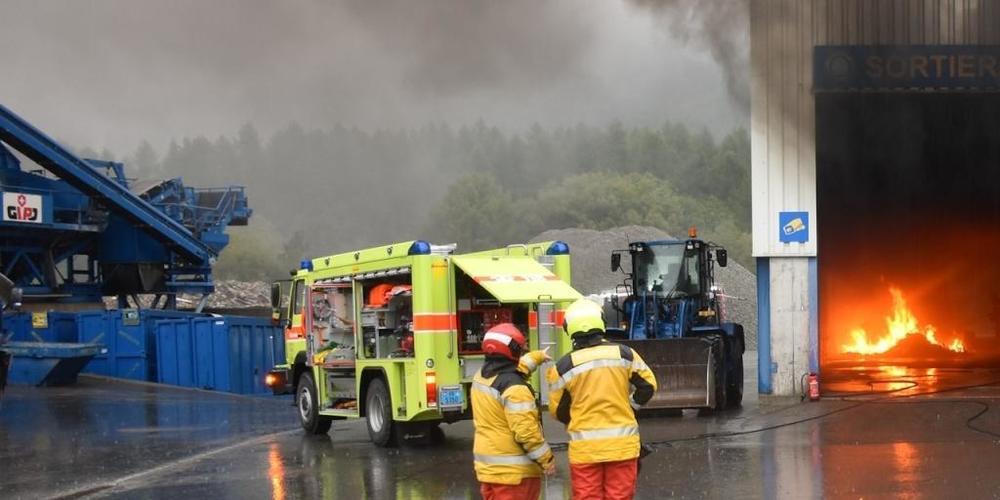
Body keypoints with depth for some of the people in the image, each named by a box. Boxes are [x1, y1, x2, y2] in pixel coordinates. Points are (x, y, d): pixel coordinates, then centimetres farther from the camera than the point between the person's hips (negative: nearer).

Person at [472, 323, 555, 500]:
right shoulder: (514, 388, -21)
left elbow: (514, 368, 27)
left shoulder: (481, 377, 6)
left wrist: (538, 356, 41)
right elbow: (526, 431, -24)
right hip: (515, 471, -8)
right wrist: (547, 459, -13)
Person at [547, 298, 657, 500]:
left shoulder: (564, 367, -6)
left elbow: (558, 411, 2)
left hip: (585, 448, -1)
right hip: (622, 445, 1)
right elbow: (648, 386, 5)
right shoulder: (624, 355, -3)